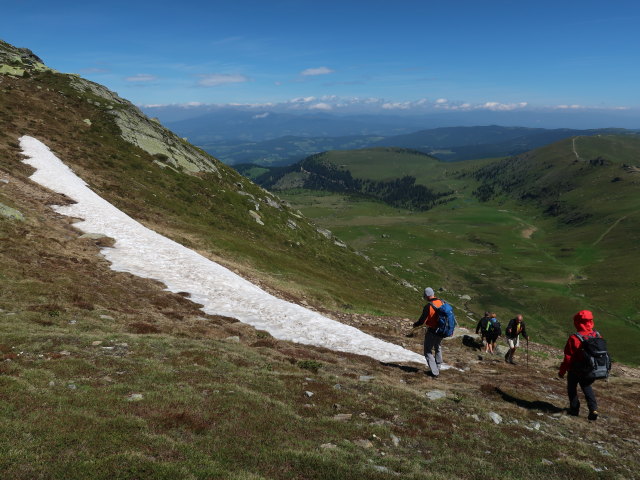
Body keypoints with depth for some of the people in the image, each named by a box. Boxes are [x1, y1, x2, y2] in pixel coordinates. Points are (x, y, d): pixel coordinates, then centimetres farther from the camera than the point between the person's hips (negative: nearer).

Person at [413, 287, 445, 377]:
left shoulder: (428, 306, -23)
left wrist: (415, 325, 2)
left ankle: (434, 372, 2)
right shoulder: (441, 302, -4)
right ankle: (437, 369, 36)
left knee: (428, 351, 6)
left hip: (432, 331, -7)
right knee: (437, 348, 26)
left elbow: (422, 321, -17)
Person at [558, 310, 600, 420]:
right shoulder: (597, 336, -9)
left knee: (572, 388, 18)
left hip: (575, 371, -4)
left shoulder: (574, 338, -25)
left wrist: (562, 371, -6)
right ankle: (593, 409, 6)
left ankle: (574, 409, 22)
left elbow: (568, 357, -19)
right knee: (587, 388, 21)